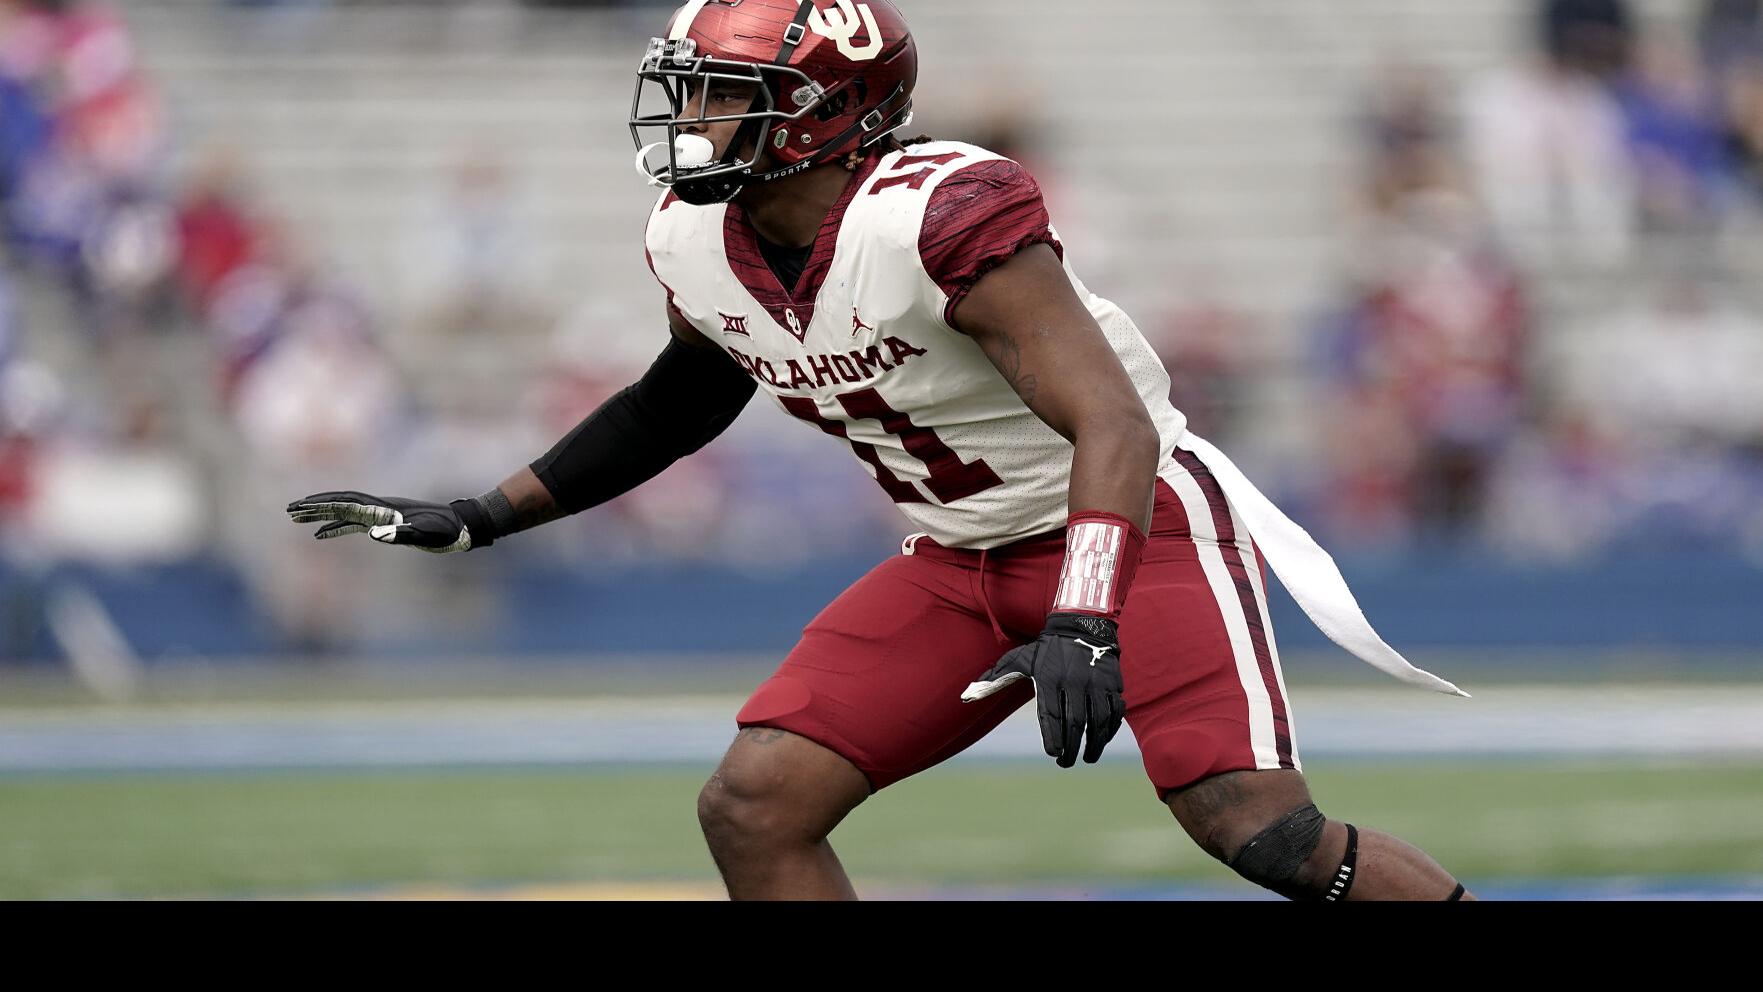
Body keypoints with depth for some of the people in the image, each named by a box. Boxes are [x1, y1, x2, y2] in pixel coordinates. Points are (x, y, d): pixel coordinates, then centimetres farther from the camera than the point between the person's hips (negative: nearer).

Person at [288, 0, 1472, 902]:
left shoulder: (941, 221, -29)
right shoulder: (698, 248, -4)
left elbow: (1114, 428, -34)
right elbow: (676, 406, 19)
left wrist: (1085, 625, -48)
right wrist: (476, 521, 17)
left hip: (1133, 525, -7)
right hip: (964, 563, 8)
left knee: (1260, 830, -24)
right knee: (753, 806, -6)